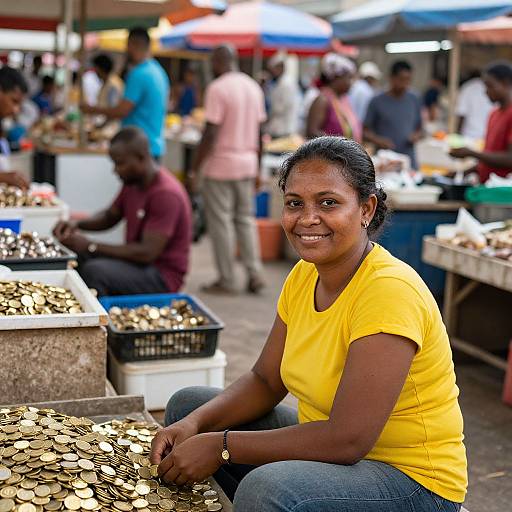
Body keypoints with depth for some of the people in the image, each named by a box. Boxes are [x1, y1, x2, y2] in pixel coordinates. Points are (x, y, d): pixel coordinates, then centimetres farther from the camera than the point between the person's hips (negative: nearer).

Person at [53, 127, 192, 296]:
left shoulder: (166, 194, -23)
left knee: (94, 271, -29)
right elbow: (110, 216, 17)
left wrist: (91, 246, -24)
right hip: (137, 259, 9)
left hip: (162, 276, -9)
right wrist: (77, 224, -3)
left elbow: (147, 253, -27)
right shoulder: (133, 182, 5)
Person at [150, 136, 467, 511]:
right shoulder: (304, 276, 0)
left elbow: (348, 440, -29)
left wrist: (221, 445, -23)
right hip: (327, 449, 8)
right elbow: (266, 381, 6)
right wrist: (195, 424, -12)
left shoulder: (390, 290, -26)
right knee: (187, 406, 9)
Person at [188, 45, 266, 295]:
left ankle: (226, 280, 7)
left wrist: (194, 169, -11)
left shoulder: (217, 88, -13)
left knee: (221, 222, 2)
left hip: (221, 164, -7)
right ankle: (254, 273, 10)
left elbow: (210, 134, -17)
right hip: (248, 163, 7)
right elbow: (259, 131, 12)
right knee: (245, 219, 15)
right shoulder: (254, 87, 8)